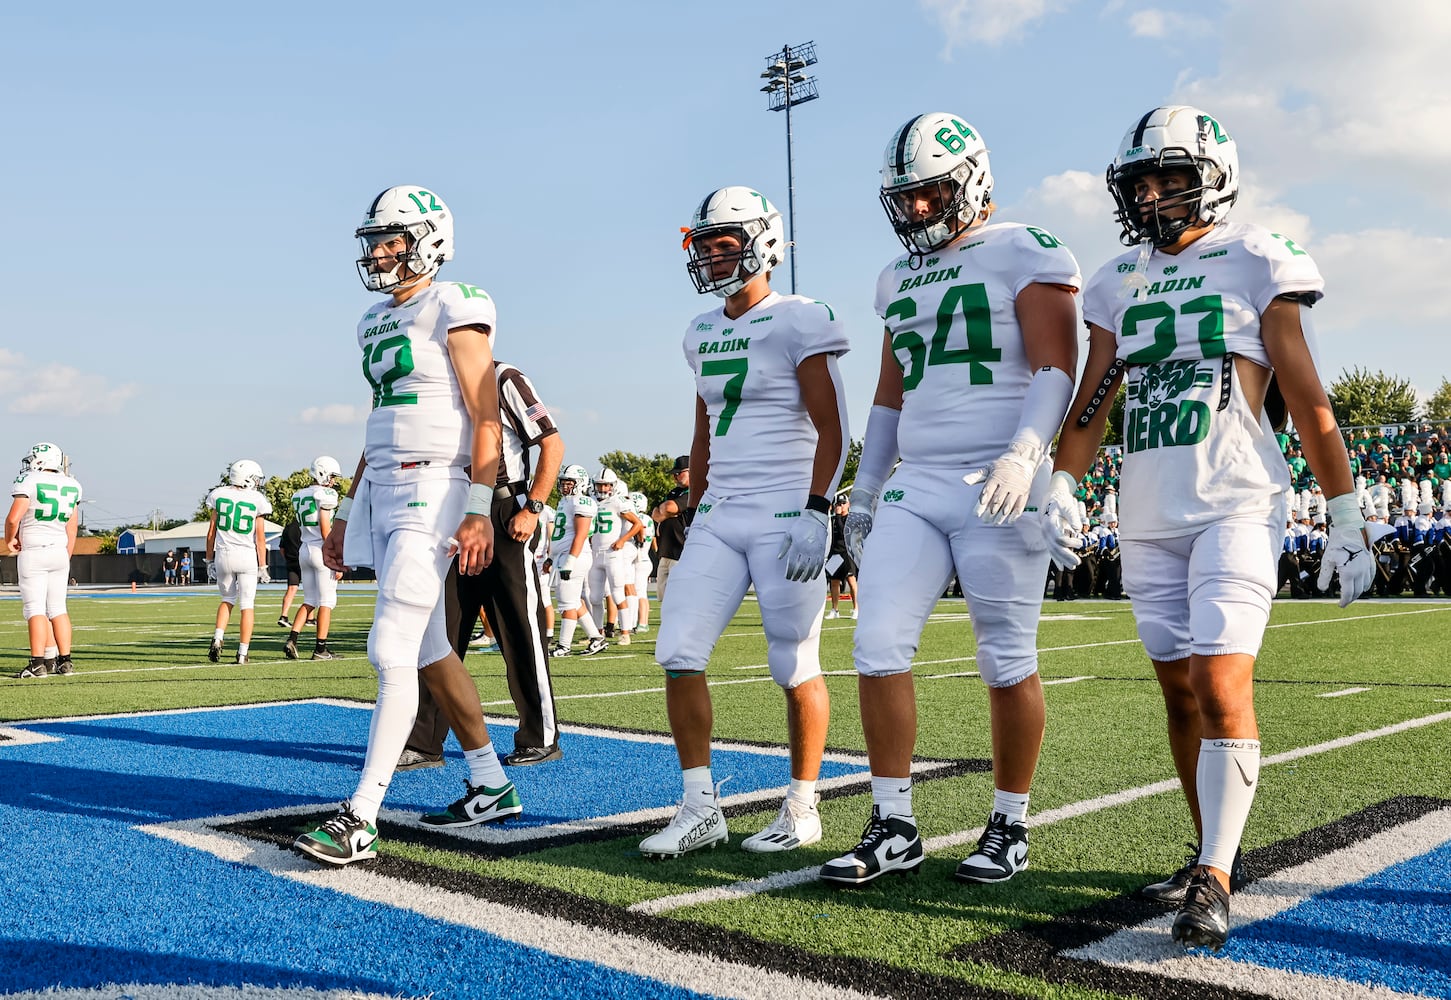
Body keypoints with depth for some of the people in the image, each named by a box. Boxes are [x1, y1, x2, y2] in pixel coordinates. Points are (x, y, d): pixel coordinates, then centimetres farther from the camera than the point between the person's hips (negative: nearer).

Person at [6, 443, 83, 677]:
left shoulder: (29, 482, -10)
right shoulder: (70, 486, 8)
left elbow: (13, 518, -16)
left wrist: (10, 540, 4)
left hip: (33, 553, -5)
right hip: (60, 552, 5)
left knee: (35, 608, -4)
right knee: (58, 608, 10)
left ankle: (39, 662, -7)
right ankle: (65, 660, 11)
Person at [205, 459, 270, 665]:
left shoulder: (219, 495, 4)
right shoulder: (257, 501, -3)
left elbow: (211, 532, 6)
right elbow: (260, 538, -3)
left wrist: (209, 559, 15)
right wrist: (262, 566, 4)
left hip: (223, 555, 3)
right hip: (247, 556, -3)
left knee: (228, 599, 21)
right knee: (247, 604, 4)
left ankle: (217, 639, 2)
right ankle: (243, 652, 2)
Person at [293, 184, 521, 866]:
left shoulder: (454, 308, -6)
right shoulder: (375, 323, 18)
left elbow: (486, 419, -12)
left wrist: (479, 511, -20)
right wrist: (345, 514, 22)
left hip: (433, 491, -9)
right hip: (380, 491, 9)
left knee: (393, 651, -11)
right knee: (429, 651, 11)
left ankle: (360, 818, -8)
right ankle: (490, 787, 22)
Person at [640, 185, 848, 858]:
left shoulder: (799, 322, -6)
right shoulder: (703, 334, 15)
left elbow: (830, 429, -10)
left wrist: (816, 512, -18)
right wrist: (695, 514, 19)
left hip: (786, 516, -7)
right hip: (719, 517, 7)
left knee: (794, 668, 0)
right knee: (679, 652, -2)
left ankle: (802, 810, 17)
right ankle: (700, 809, 7)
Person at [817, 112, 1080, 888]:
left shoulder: (1026, 257, -1)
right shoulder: (901, 278, 19)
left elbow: (1055, 370, -10)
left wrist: (1023, 455, -26)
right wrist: (864, 491, 21)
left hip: (998, 489, -6)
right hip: (915, 487, 6)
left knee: (1006, 662, 2)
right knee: (878, 647, -3)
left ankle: (1010, 825, 18)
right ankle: (893, 826, 8)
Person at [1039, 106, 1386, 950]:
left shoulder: (1256, 265, -1)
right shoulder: (1120, 284, 14)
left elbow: (1310, 405, -1)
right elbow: (1092, 402, 13)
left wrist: (1346, 516, -3)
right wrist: (1062, 487, -1)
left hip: (1235, 508, -5)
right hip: (1149, 519, 5)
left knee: (1222, 683, -13)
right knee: (1180, 690, 9)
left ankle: (1214, 879, -7)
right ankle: (1216, 851, 23)